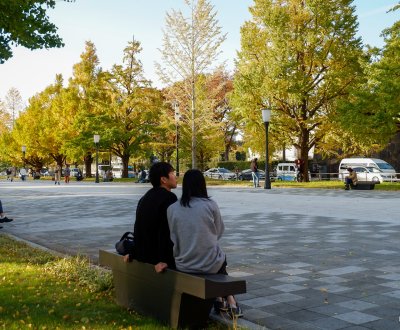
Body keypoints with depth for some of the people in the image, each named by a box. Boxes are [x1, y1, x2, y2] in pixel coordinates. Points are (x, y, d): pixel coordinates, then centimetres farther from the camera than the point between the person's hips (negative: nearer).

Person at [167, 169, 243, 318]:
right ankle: (230, 302, 34)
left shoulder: (172, 208, -5)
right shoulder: (210, 205, -11)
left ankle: (220, 300, 39)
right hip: (209, 264, -3)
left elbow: (174, 236, 4)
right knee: (221, 258, 33)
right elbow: (219, 232, 2)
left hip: (183, 264, 3)